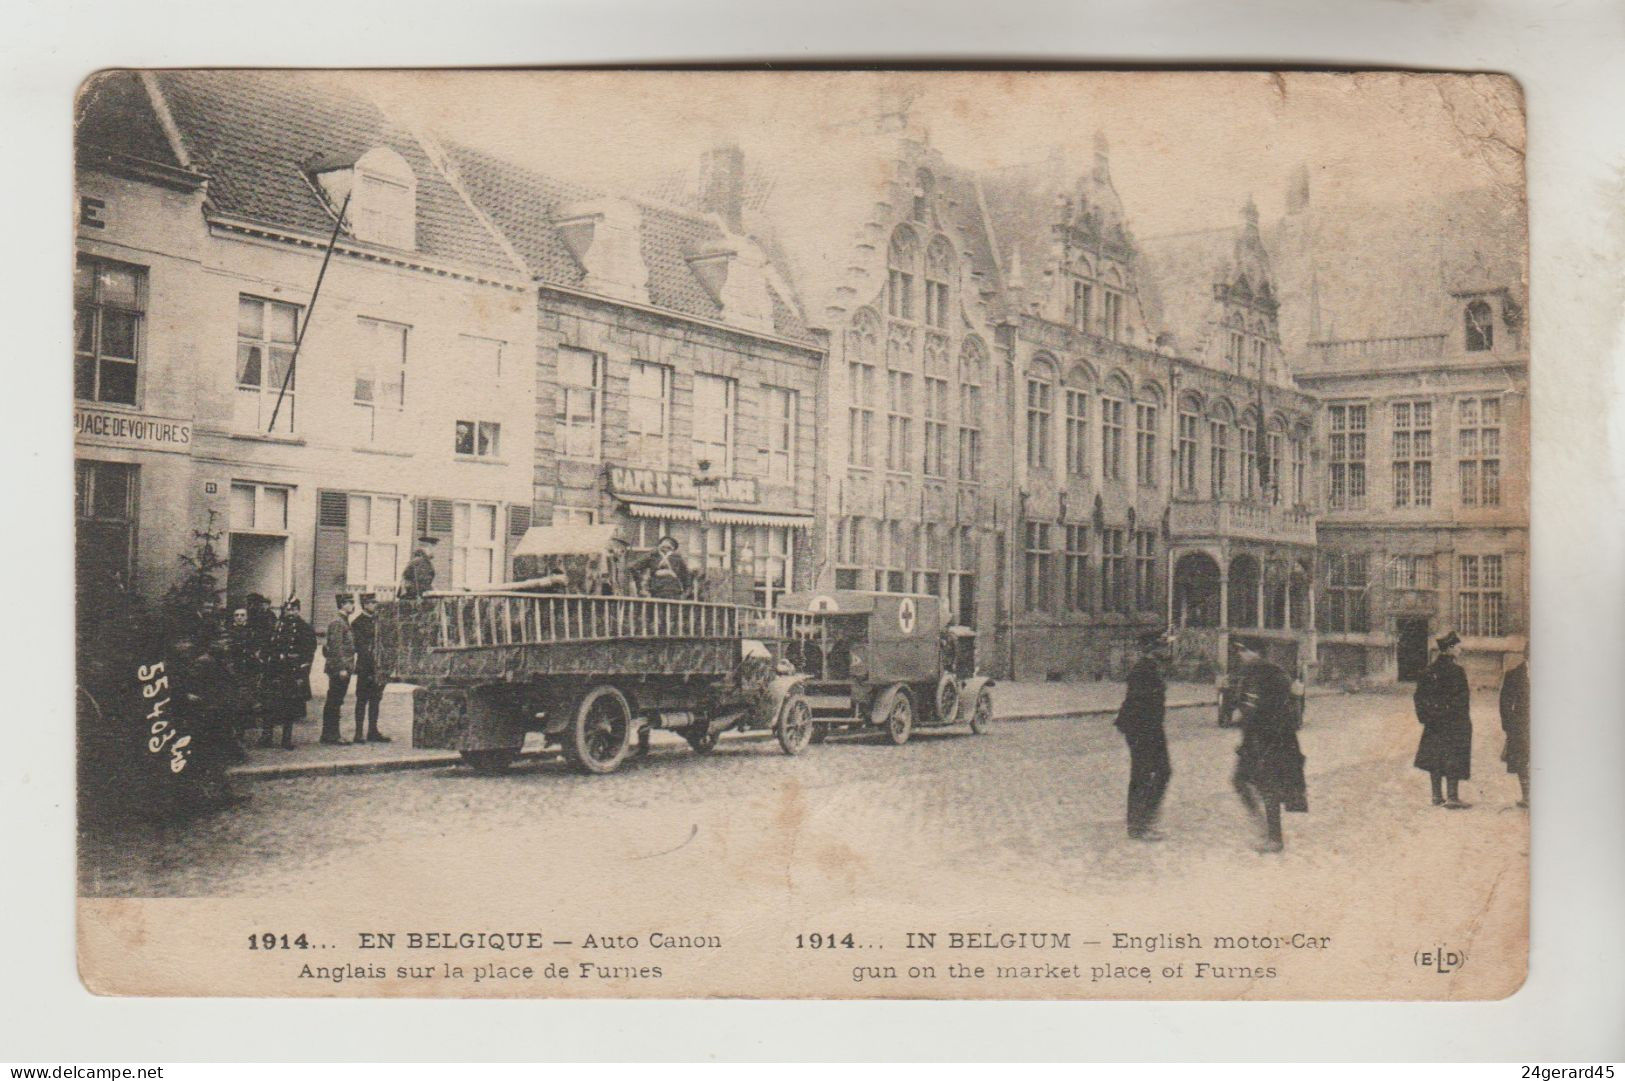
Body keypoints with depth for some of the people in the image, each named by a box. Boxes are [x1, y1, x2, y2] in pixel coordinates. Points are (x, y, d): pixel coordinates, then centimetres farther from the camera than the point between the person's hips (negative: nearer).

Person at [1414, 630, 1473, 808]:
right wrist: (1464, 720, -8)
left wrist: (1426, 717, 12)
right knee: (1454, 759, 0)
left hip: (1434, 723, 7)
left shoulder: (1430, 669, 5)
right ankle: (1452, 798, 0)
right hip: (1454, 723, -7)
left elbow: (1419, 696, 8)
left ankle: (1437, 796, 16)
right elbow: (1461, 699, -16)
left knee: (1435, 757, 11)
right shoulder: (1455, 670, -16)